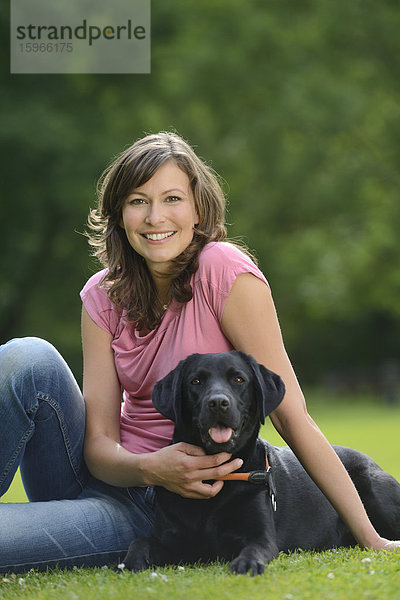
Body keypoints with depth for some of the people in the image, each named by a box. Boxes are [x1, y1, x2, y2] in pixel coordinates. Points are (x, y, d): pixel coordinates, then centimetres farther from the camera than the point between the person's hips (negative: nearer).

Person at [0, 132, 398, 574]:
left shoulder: (224, 269, -14)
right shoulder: (103, 295, 0)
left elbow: (290, 414, -14)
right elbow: (99, 440, -7)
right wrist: (149, 468, -31)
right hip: (109, 476, 5)